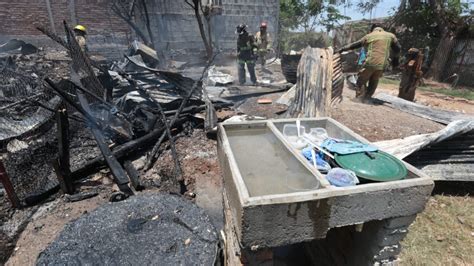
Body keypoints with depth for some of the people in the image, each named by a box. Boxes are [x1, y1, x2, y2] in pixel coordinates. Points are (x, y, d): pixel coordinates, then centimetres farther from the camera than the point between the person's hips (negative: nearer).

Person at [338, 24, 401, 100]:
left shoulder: (368, 36, 11)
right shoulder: (391, 36, 16)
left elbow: (354, 45, 15)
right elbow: (398, 48, 21)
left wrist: (342, 49, 25)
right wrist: (395, 58, 36)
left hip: (370, 63, -3)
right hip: (382, 65, 3)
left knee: (361, 81, 5)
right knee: (373, 83, 15)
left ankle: (359, 99, -4)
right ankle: (367, 98, 15)